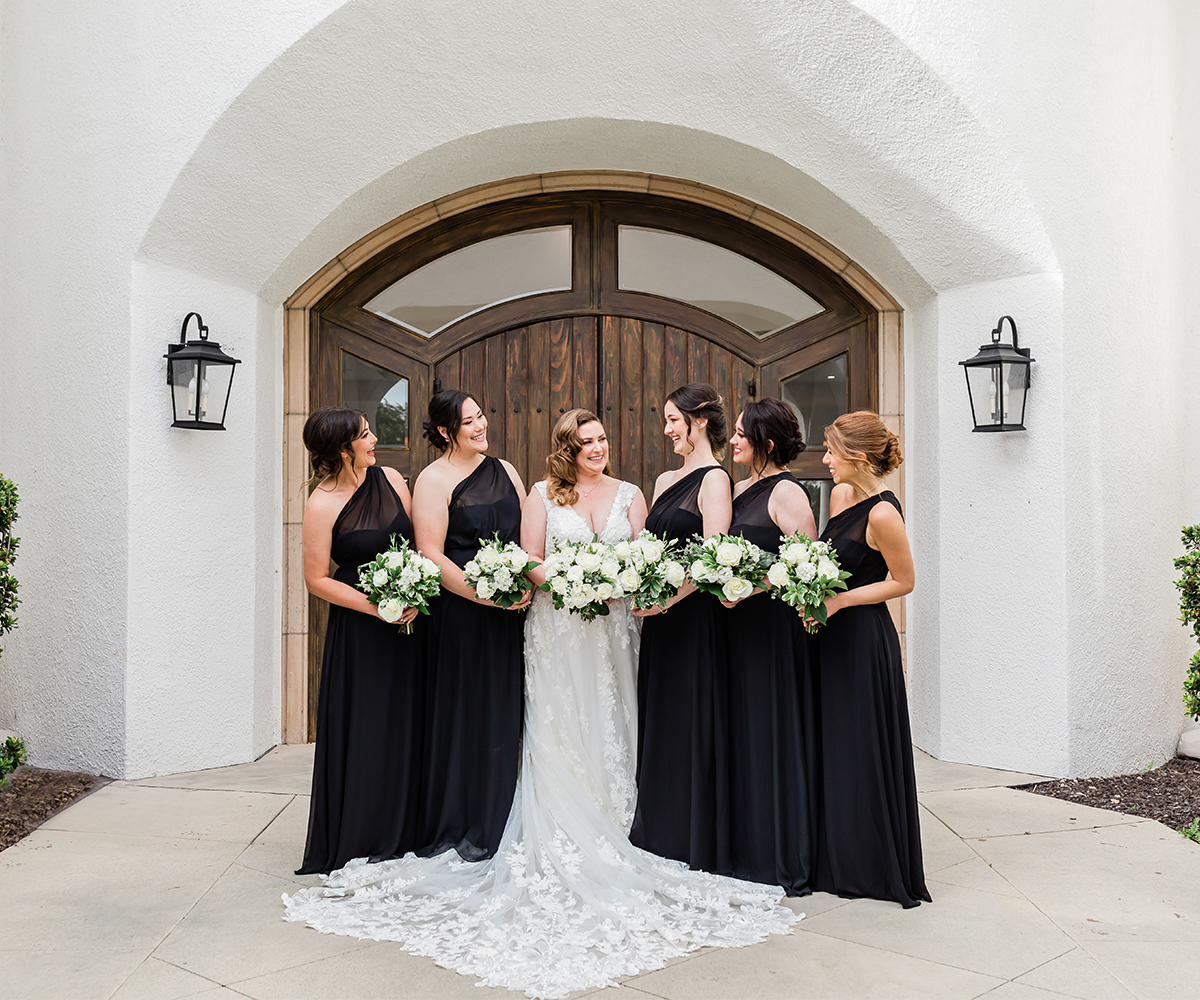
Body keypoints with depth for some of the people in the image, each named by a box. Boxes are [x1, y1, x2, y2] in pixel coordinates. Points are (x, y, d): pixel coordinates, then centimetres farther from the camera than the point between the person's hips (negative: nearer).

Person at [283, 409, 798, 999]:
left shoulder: (630, 495, 10)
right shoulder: (544, 494, 4)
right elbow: (529, 563, -1)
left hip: (612, 629, 2)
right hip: (557, 632, -2)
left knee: (609, 734, 5)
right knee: (558, 737, -2)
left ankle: (608, 845, 14)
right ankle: (562, 854, 4)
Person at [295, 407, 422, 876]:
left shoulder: (391, 480, 3)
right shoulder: (322, 504, -11)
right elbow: (316, 579, -9)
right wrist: (377, 607, -15)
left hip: (408, 622, 5)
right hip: (358, 630, -5)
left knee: (405, 726, 9)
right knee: (362, 731, 1)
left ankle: (403, 835, 23)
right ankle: (358, 842, 17)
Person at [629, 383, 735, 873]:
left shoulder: (714, 479, -10)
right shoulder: (665, 480, 16)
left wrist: (664, 600, -18)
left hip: (694, 617, -8)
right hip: (659, 618, 8)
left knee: (692, 726, 0)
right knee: (658, 725, 13)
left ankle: (699, 847, 13)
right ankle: (660, 837, 25)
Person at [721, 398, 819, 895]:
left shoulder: (786, 492, -10)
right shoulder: (739, 489, 14)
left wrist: (748, 589, -22)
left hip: (773, 625, -8)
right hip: (740, 625, 8)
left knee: (772, 734, 0)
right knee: (741, 734, 12)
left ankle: (785, 861, 13)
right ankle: (748, 850, 23)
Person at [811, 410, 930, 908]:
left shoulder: (882, 514, -19)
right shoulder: (839, 495, 6)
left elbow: (904, 581, -11)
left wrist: (839, 601, -17)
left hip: (864, 640, -8)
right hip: (831, 636, 9)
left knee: (861, 750, 2)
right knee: (830, 748, 14)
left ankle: (875, 866, 17)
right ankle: (835, 859, 27)